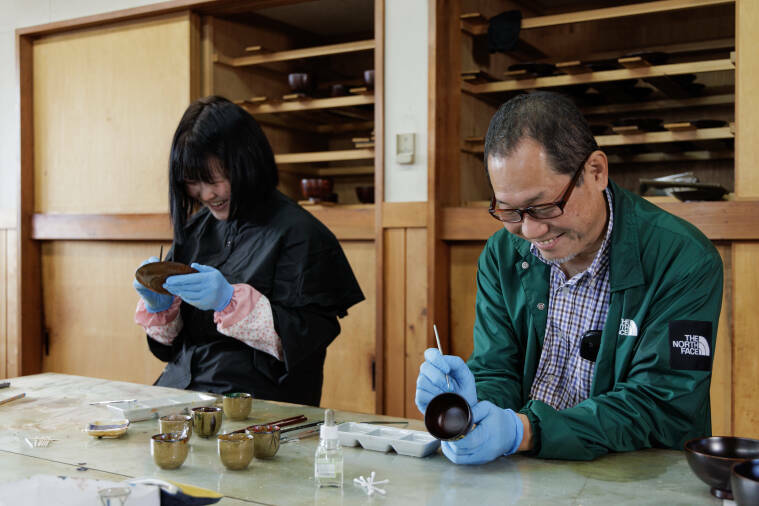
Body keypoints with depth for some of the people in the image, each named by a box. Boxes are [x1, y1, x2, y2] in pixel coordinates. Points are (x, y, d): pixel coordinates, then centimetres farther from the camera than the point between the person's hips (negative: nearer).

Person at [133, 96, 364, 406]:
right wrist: (159, 306, -3)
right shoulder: (195, 229, 13)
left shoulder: (297, 233, -8)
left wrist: (229, 302, -20)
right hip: (179, 389, 7)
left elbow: (305, 341, -12)